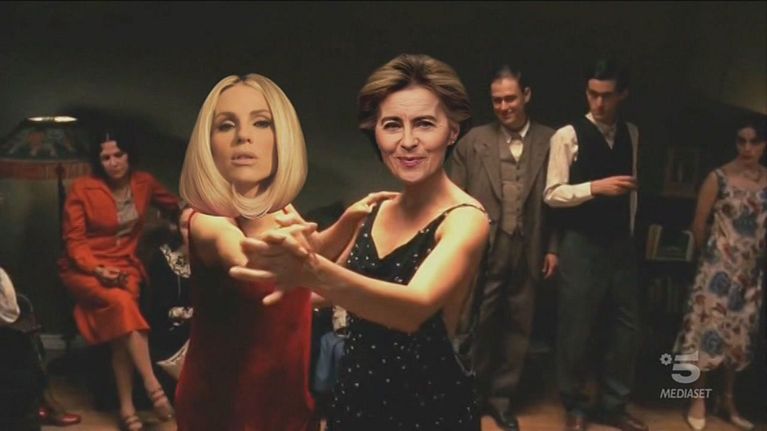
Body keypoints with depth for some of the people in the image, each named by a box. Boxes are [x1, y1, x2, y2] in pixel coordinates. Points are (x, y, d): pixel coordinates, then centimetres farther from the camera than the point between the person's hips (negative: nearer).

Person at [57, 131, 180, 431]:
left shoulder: (144, 183, 4)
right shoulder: (82, 188, -5)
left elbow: (176, 207, 23)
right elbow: (73, 240, -5)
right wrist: (98, 269, -20)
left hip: (125, 265, 3)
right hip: (84, 268, -2)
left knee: (120, 318, -30)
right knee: (121, 303, -36)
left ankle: (126, 406, -28)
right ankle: (153, 387, -34)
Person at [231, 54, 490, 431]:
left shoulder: (466, 218, -18)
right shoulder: (378, 208, 1)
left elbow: (415, 307, -37)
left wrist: (315, 273, -53)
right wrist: (300, 248, -8)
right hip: (356, 397, 6)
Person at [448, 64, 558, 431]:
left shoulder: (550, 142, 2)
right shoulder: (473, 141, 2)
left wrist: (553, 247, 1)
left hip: (527, 254, 1)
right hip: (481, 252, -1)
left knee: (517, 328, 10)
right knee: (476, 327, 6)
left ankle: (501, 397, 26)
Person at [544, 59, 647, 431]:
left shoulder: (631, 134, 8)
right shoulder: (568, 136, -8)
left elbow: (631, 186, 15)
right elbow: (552, 194, -11)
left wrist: (630, 230, 12)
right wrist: (595, 187, -23)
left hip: (621, 242, 5)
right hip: (581, 243, -5)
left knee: (626, 325, 10)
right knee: (576, 327, 4)